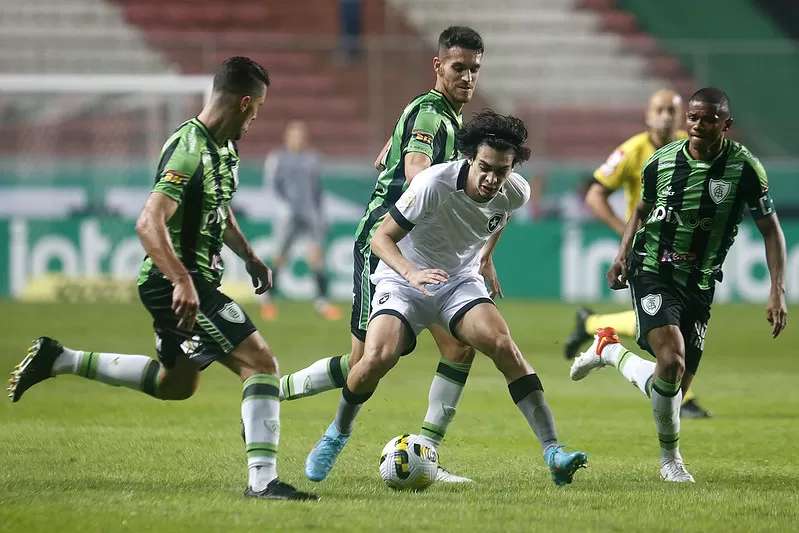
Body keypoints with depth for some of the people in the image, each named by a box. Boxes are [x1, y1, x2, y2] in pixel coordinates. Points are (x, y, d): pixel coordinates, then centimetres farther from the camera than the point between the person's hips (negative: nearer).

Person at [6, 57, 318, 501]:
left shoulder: (225, 149, 10)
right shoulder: (190, 151, -22)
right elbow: (149, 223, -31)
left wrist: (251, 259, 23)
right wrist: (183, 283, -39)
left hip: (193, 281, 11)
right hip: (177, 282, -11)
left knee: (177, 383, 26)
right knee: (261, 364, -16)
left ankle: (59, 360, 30)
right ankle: (263, 478, -18)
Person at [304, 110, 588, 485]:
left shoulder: (516, 193, -12)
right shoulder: (433, 184, -27)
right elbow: (381, 238, -23)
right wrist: (411, 272, -40)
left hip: (460, 281, 3)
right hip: (403, 281, -3)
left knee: (503, 345, -23)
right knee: (377, 358, -25)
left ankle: (553, 452, -24)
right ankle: (337, 435, 6)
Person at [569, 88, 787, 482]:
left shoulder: (744, 168, -9)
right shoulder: (662, 162, -5)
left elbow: (771, 230, -2)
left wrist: (777, 291, -11)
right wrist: (624, 253, 3)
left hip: (699, 284, 2)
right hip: (653, 272, -2)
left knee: (679, 384, 6)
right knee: (672, 361, -24)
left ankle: (610, 351, 34)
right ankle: (670, 459, -3)